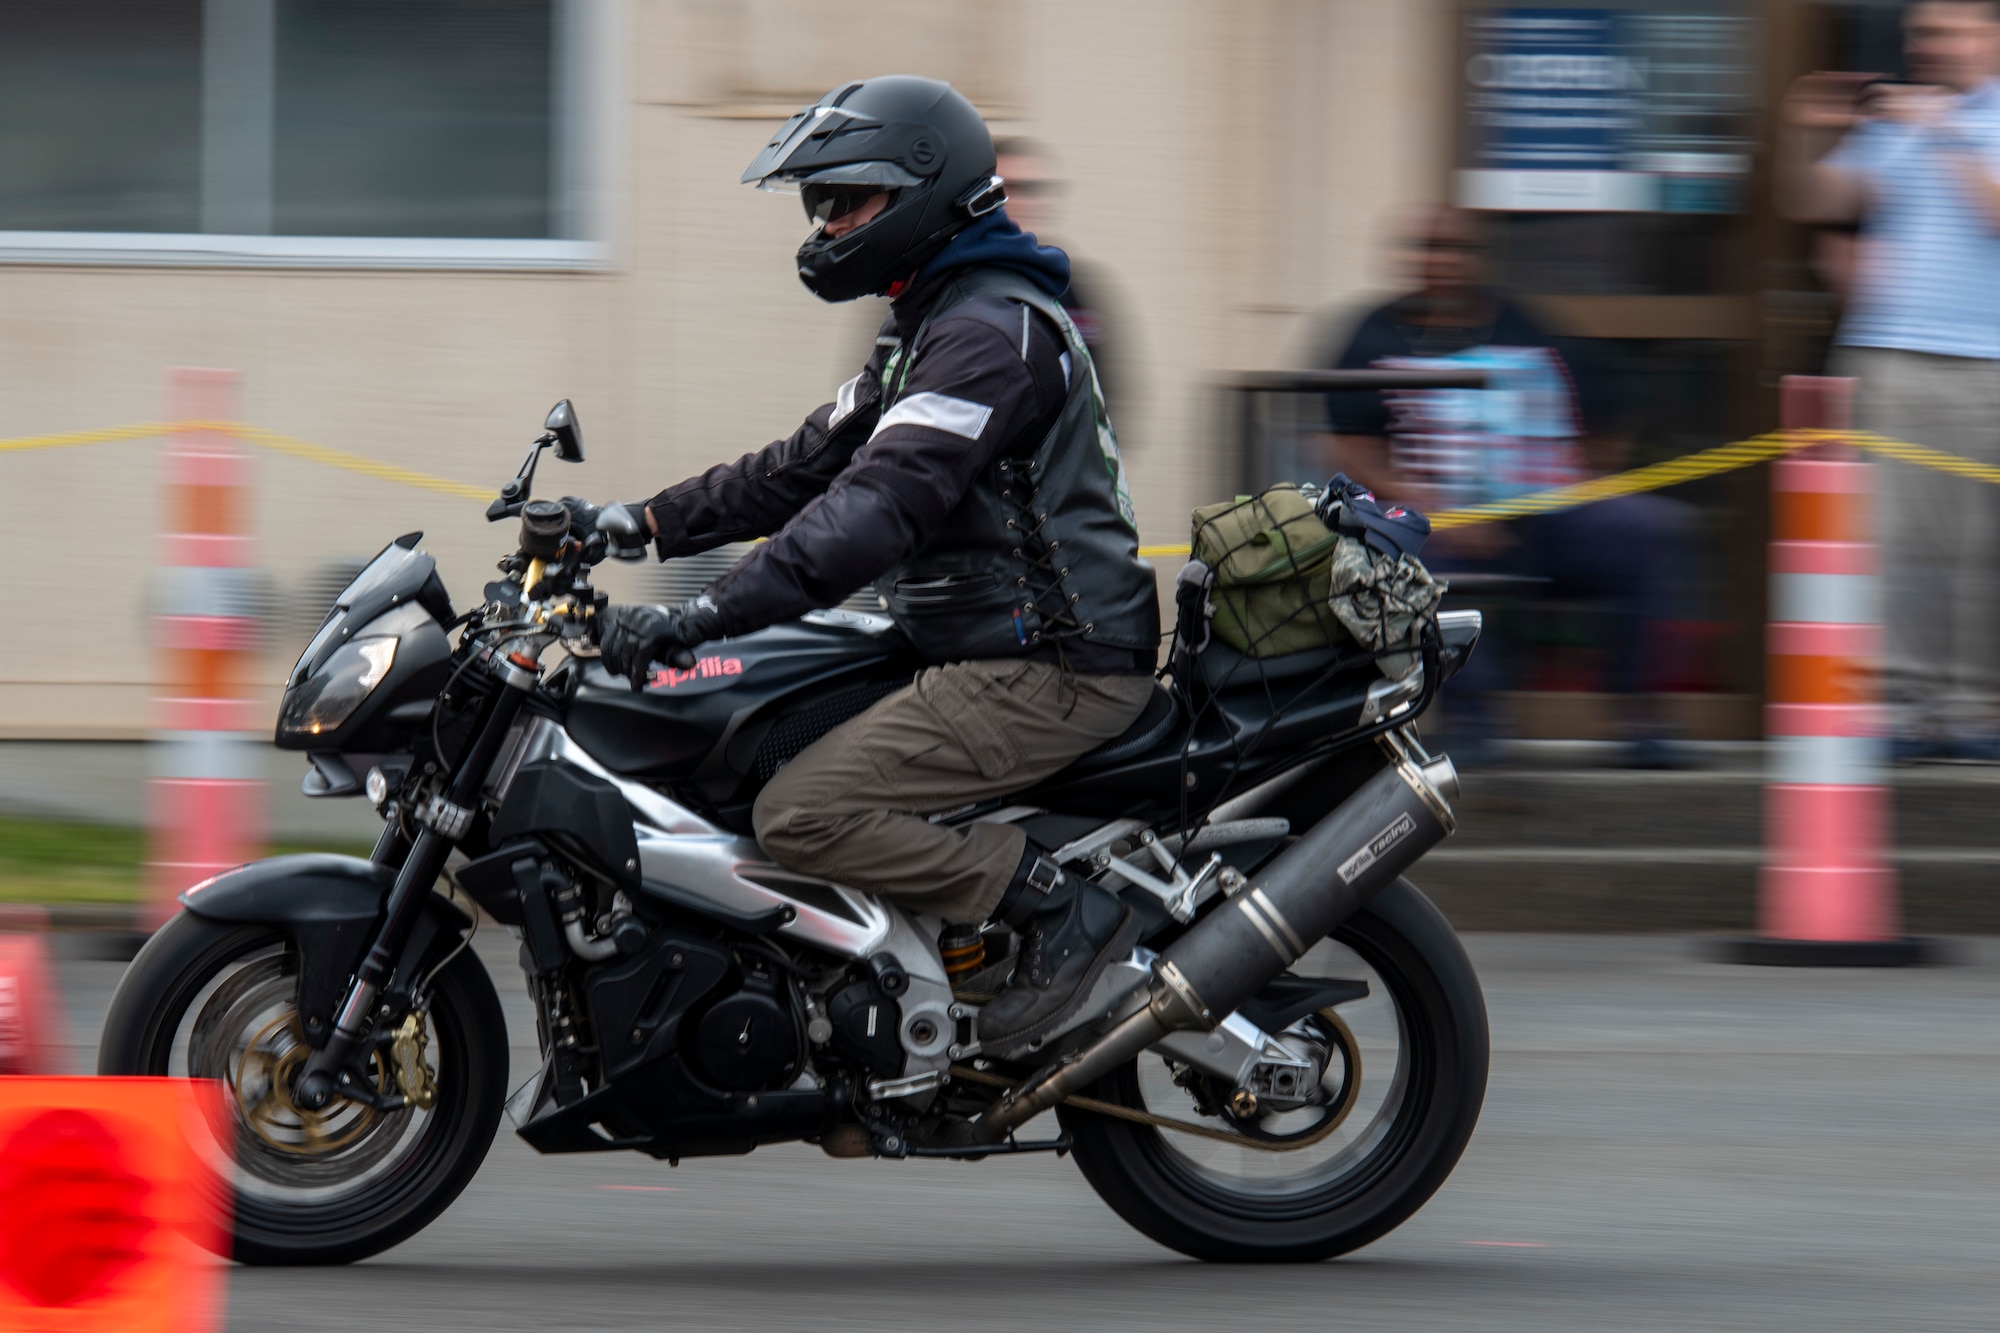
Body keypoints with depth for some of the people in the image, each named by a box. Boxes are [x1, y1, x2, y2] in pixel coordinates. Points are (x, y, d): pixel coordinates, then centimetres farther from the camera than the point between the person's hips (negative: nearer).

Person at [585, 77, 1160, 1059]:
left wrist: (704, 618, -33)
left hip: (1045, 674, -11)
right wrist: (643, 526, 13)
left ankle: (1061, 912, -14)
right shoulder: (931, 323, 18)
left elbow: (882, 505, -28)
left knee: (802, 813, -20)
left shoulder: (990, 332, -17)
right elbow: (811, 466, 22)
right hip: (999, 656, 11)